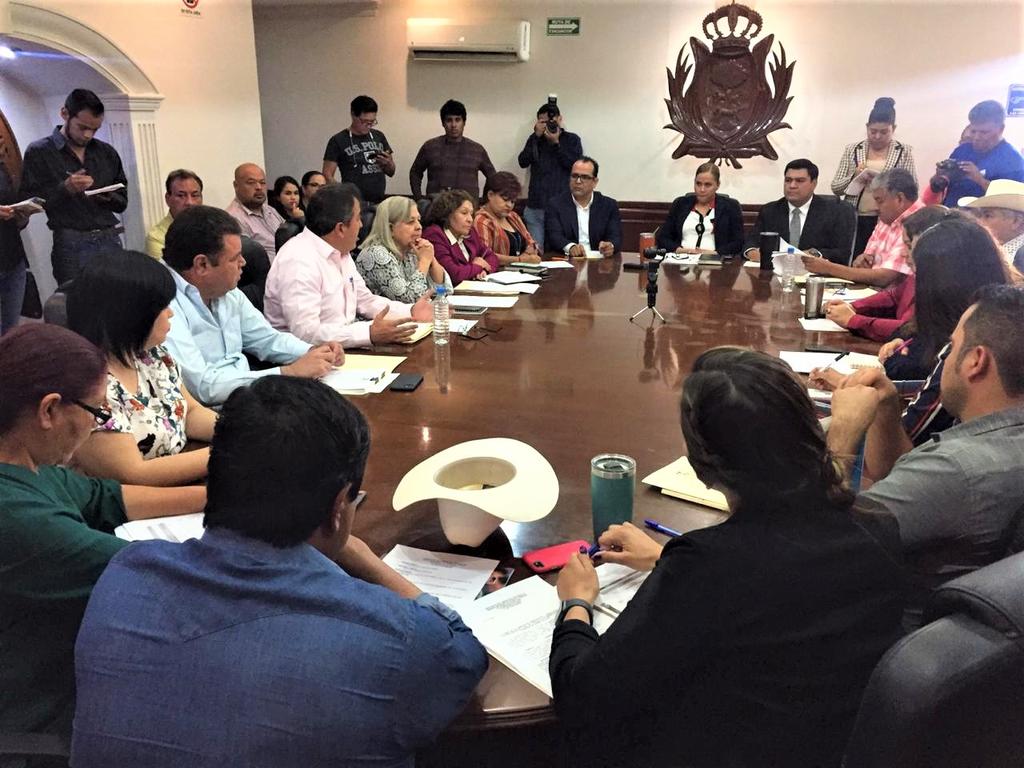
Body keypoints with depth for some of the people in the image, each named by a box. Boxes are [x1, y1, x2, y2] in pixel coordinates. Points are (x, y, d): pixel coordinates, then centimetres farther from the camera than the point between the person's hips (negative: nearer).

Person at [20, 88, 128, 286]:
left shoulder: (107, 153, 13)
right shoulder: (38, 152, 2)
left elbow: (122, 202, 15)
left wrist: (108, 197, -6)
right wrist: (64, 189, -15)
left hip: (110, 240, 3)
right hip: (71, 245, -3)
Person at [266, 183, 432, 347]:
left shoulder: (340, 252, 9)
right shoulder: (299, 261, -20)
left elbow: (366, 300, 19)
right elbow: (306, 333, -28)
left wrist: (411, 311, 4)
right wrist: (370, 333, -32)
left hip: (343, 346, 8)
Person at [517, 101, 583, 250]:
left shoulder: (572, 139, 7)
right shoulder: (535, 139, 15)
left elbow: (575, 166, -7)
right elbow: (523, 162, 0)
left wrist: (555, 143, -11)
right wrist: (537, 136, -5)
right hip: (535, 207, 2)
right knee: (535, 250, 1)